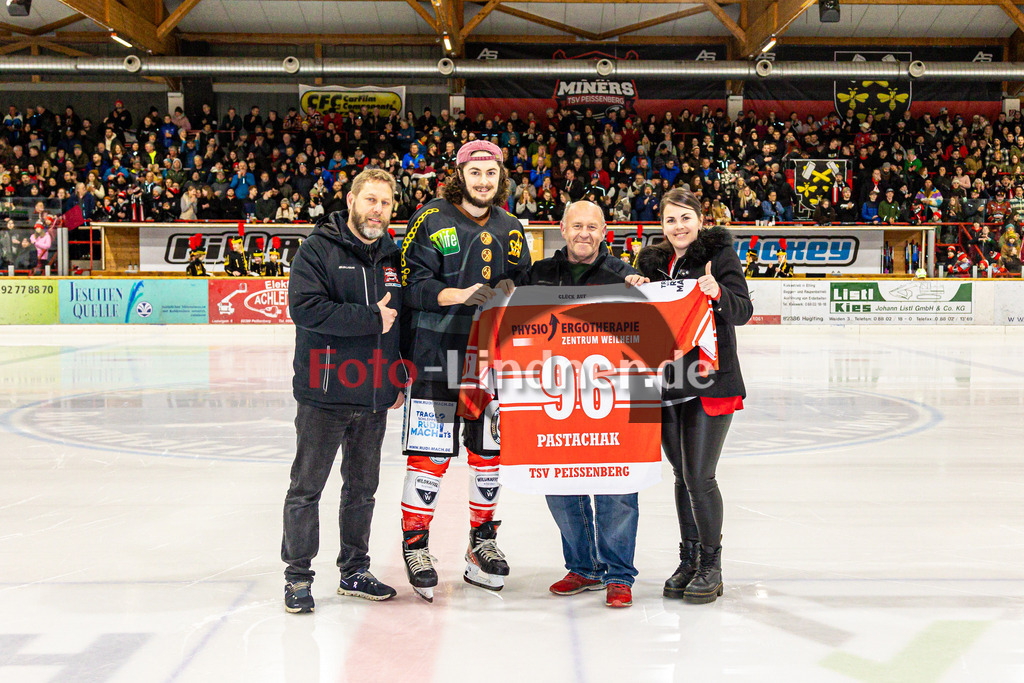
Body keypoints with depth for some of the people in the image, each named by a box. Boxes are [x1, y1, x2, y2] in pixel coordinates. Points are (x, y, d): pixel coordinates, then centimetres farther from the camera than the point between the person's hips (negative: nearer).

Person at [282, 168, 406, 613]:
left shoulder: (393, 257, 11)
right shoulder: (318, 250, -7)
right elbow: (306, 308, -21)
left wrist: (401, 379, 12)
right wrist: (371, 319, -19)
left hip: (375, 397, 6)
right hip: (325, 393, -5)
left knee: (363, 488, 15)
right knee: (307, 488, 3)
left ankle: (355, 571, 27)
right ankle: (297, 576, 14)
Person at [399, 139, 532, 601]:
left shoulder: (510, 229, 13)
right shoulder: (431, 220, -3)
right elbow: (413, 285, -9)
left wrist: (512, 294, -7)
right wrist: (459, 295, -23)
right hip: (437, 351, -5)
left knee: (488, 448, 11)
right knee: (431, 452, -5)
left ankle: (482, 545, 25)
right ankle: (415, 546, 10)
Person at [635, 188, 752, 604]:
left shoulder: (719, 253, -3)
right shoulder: (653, 262, 12)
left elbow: (743, 311, -10)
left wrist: (718, 293, -29)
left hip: (710, 381, -5)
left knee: (699, 476, -7)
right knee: (682, 475, 12)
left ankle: (711, 565, 8)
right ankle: (688, 559, 24)